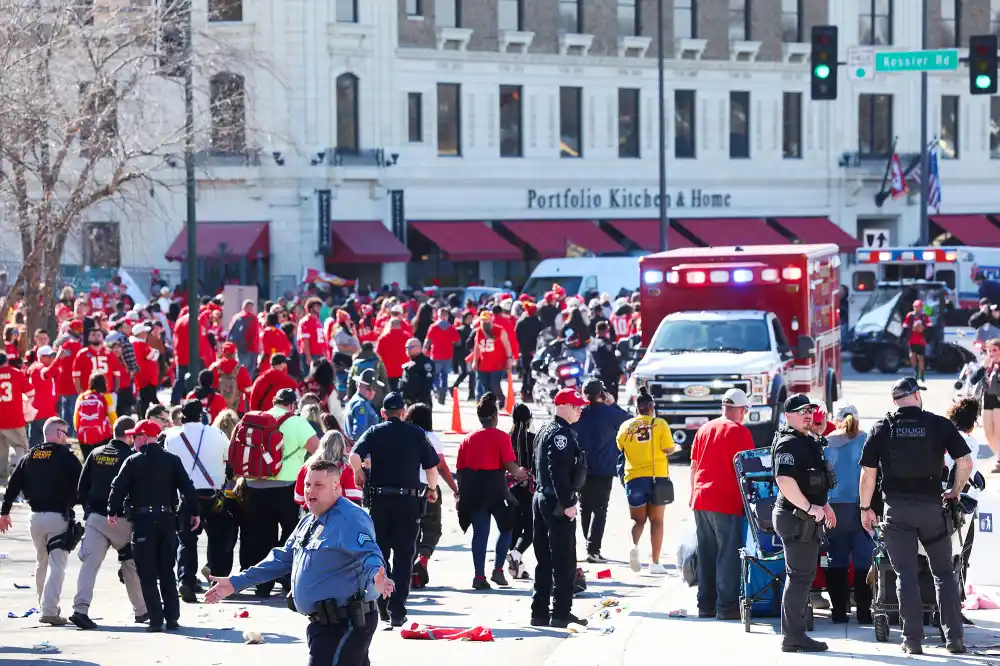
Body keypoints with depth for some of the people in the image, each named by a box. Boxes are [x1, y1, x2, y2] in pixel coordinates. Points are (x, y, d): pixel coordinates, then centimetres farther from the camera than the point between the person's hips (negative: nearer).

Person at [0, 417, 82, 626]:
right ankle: (50, 610, -17)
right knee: (57, 564, -7)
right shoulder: (66, 457, -7)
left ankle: (46, 607, 25)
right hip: (59, 516, -5)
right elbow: (80, 486, -9)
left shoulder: (29, 457, 9)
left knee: (41, 563, 20)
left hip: (35, 517, 5)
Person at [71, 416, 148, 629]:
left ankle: (81, 609, -20)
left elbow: (81, 488, 9)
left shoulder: (96, 454, 6)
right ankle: (141, 610, 24)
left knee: (90, 563, -5)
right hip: (122, 520, -3)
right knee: (132, 565, 14)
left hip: (95, 516, 3)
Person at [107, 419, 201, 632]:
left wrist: (113, 511, 8)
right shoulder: (172, 461, 4)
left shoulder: (133, 461, -4)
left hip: (142, 521, -3)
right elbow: (187, 487, 1)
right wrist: (194, 512, 7)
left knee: (147, 574, 0)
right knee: (167, 572, 13)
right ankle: (172, 618, 8)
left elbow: (118, 487, -5)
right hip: (167, 520, 4)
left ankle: (155, 620, -7)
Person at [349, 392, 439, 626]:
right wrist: (432, 488, 19)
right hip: (409, 499, -1)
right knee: (404, 556, 2)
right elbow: (432, 465, 0)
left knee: (379, 553, 15)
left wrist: (359, 473, 8)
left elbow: (354, 456, -13)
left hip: (379, 499, 1)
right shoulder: (416, 434, 1)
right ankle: (397, 610, -5)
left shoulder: (374, 432, 2)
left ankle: (382, 606, 14)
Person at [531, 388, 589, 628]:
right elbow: (559, 472, -23)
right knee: (564, 562, -6)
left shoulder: (545, 431, 17)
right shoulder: (561, 433, -15)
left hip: (541, 498, 10)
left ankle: (539, 613, 14)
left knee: (544, 561, 12)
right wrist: (568, 503, -23)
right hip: (558, 504, -10)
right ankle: (561, 614, -6)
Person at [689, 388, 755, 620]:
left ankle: (705, 605, 13)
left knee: (706, 555, 11)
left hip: (701, 499, 6)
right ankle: (726, 606, -5)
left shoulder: (704, 429, 13)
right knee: (728, 554, -3)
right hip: (726, 501, -6)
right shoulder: (740, 431, -6)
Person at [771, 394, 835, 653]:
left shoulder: (809, 441, 18)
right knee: (800, 576, -9)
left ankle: (794, 634, 21)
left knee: (802, 575, 15)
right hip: (795, 517, -11)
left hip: (807, 517, 11)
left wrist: (823, 505, 25)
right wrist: (810, 507, -25)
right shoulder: (789, 444, -16)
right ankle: (793, 637, -7)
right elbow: (784, 480, -28)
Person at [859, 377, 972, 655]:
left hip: (897, 508, 0)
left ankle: (913, 640, -1)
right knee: (944, 572, 10)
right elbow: (965, 462, -4)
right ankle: (954, 637, 5)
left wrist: (865, 508, 9)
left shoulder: (882, 429, 1)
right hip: (932, 505, 0)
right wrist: (955, 491, 12)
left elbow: (868, 473, -1)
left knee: (905, 574, 3)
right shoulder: (939, 424, -1)